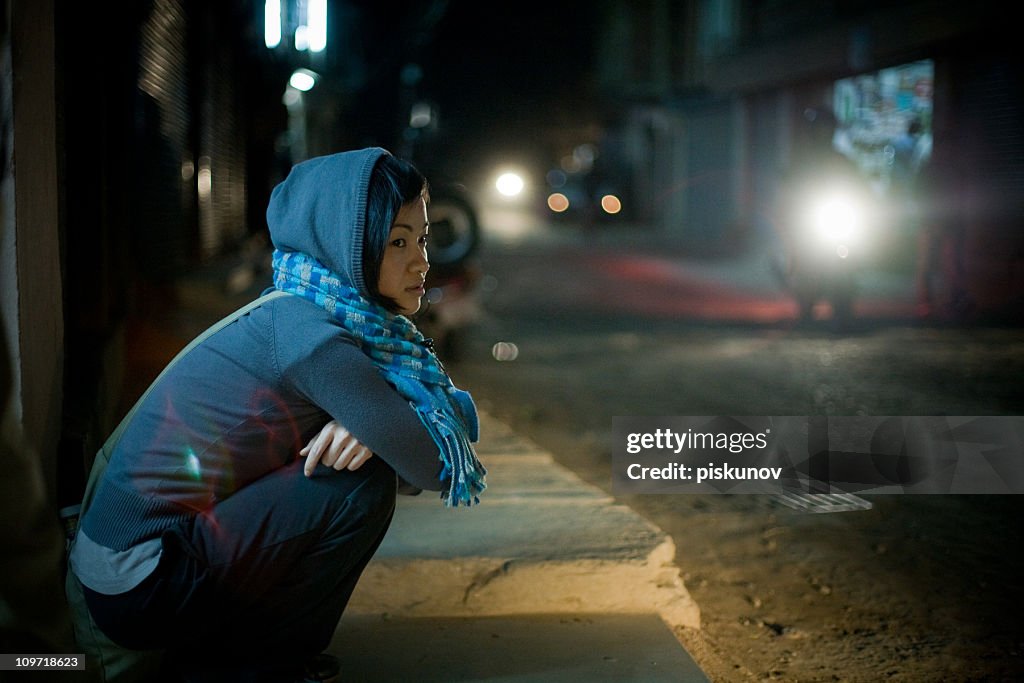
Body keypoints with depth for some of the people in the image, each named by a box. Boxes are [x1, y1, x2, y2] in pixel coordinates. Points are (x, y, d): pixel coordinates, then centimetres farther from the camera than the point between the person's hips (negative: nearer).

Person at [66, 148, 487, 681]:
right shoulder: (307, 333, -21)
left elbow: (457, 414, 6)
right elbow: (434, 468, -19)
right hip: (140, 590, -9)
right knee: (363, 481, -16)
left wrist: (372, 422, -13)